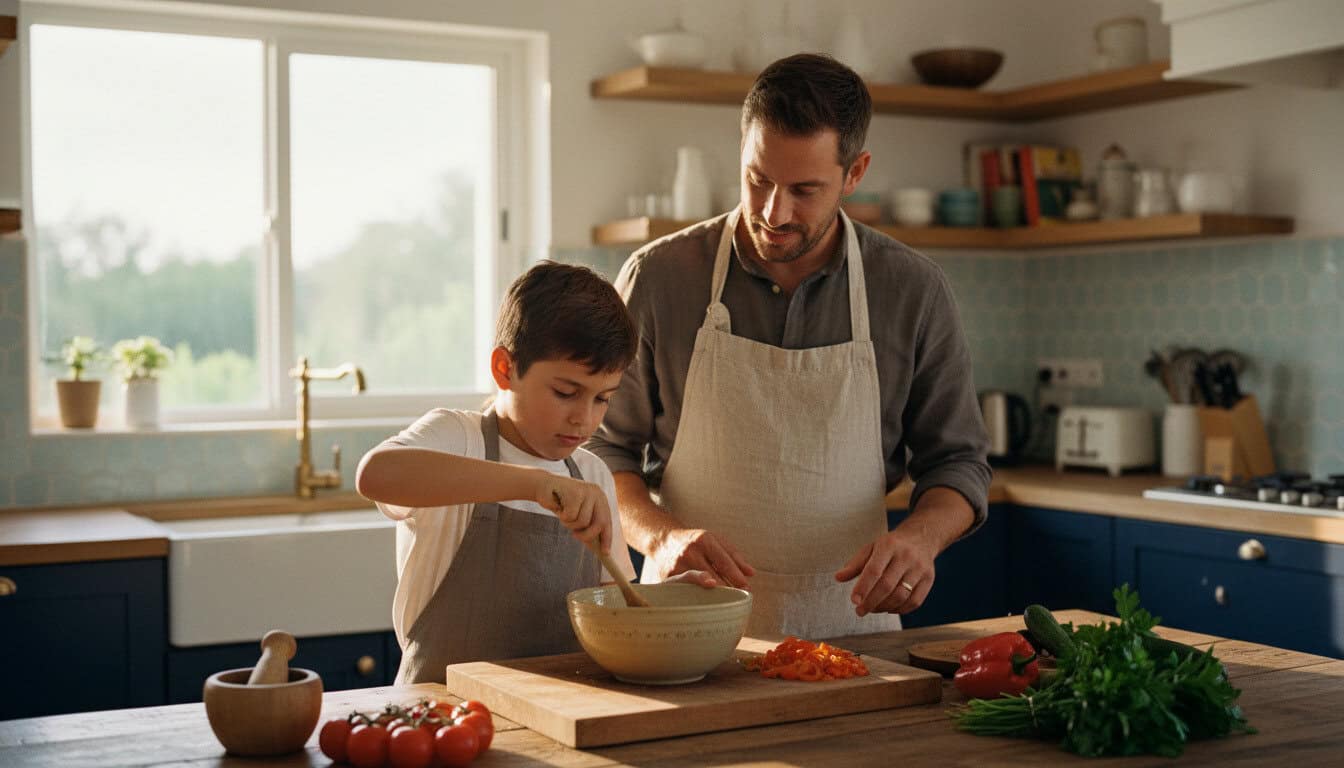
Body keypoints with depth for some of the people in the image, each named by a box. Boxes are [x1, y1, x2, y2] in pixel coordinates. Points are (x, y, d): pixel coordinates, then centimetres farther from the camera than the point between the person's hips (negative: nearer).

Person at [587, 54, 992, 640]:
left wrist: (919, 535, -13)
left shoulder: (914, 291, 1)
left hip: (850, 628, 2)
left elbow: (957, 461, 9)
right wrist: (660, 536, -14)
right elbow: (604, 447, 5)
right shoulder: (657, 277, -2)